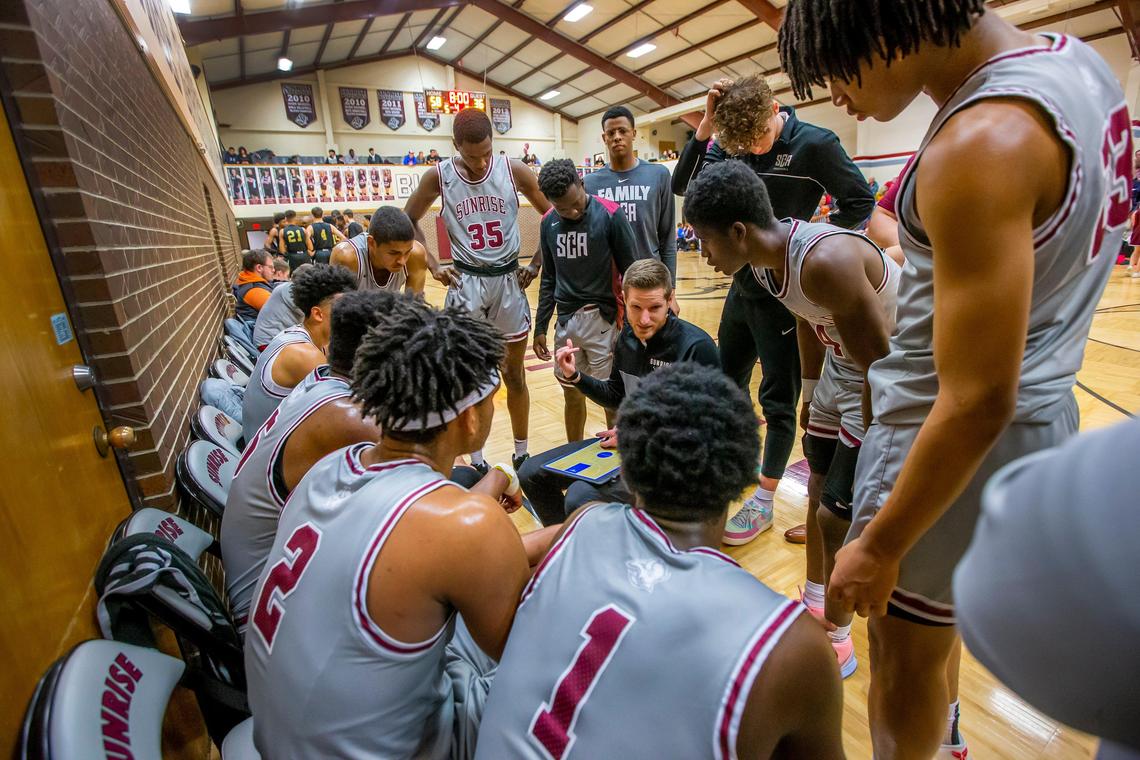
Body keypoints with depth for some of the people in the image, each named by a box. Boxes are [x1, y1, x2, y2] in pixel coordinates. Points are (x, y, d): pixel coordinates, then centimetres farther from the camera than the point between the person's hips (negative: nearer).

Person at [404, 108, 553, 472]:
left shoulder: (514, 170, -5)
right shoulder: (438, 176, -4)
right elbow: (409, 221, 10)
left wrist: (536, 264, 0)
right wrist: (433, 265, 1)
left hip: (509, 280, 1)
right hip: (466, 282, 0)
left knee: (514, 374, 8)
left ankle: (521, 455, 23)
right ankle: (475, 460, 20)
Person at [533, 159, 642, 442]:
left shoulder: (610, 214, -10)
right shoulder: (548, 223, 5)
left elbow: (631, 271, -6)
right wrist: (540, 326, 13)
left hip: (602, 320, -4)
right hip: (565, 322, 5)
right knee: (572, 396, 14)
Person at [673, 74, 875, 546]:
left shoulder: (815, 144, -13)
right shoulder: (730, 143, 1)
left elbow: (860, 202, -5)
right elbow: (683, 185, -7)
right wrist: (705, 126, -16)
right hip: (743, 286, 6)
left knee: (779, 399, 3)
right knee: (726, 384, 17)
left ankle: (763, 503, 16)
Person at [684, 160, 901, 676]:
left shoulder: (825, 262, -34)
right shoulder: (765, 258, -6)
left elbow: (883, 367, -28)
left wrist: (869, 451, -17)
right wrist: (810, 393, 19)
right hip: (840, 368, 9)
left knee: (838, 518, -2)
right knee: (818, 493, 17)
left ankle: (837, 644, 24)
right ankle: (813, 607, 40)